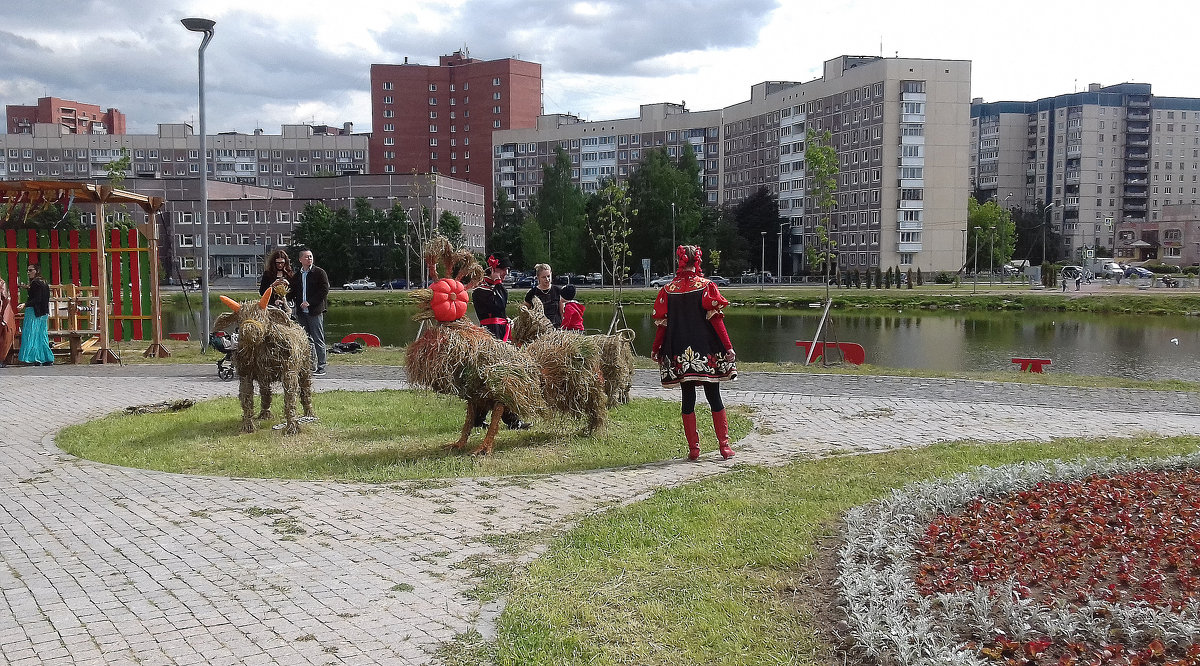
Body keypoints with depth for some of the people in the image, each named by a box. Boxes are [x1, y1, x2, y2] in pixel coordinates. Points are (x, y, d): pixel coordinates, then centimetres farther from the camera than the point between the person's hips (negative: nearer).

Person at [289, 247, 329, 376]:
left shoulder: (319, 272, -2)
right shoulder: (296, 275, 14)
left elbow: (324, 291, -8)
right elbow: (294, 292, 19)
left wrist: (310, 302, -14)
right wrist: (288, 292, -4)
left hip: (315, 311, -5)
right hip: (301, 312, 5)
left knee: (318, 340, -3)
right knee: (306, 340, 9)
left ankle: (321, 367, 1)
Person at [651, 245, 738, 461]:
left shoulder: (668, 290, 2)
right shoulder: (706, 286, -3)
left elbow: (662, 323, 3)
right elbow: (715, 319, -8)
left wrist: (655, 349, 14)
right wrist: (728, 347, -6)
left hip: (679, 353, 2)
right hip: (706, 351, -1)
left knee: (688, 399, 7)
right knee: (714, 398, 6)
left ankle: (693, 448, 7)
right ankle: (724, 445, 7)